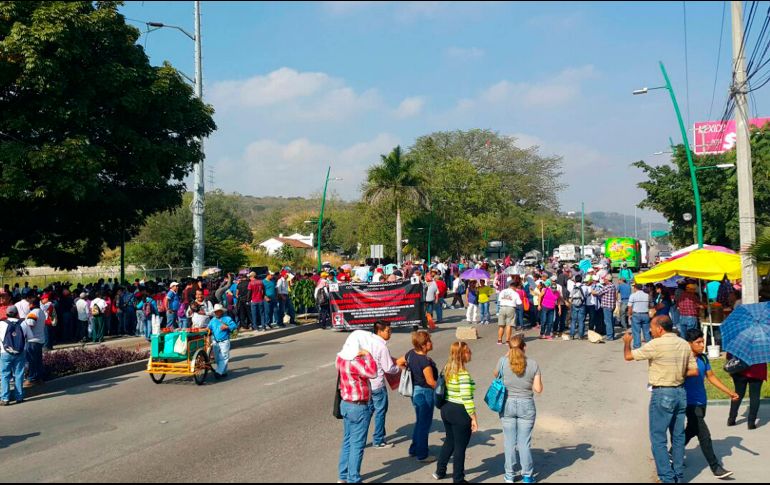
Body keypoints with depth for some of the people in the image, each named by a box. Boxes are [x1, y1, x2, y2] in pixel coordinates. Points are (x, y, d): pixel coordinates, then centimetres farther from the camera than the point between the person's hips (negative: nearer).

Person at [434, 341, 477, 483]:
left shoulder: (447, 369, 2)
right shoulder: (463, 374, -23)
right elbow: (467, 399, -23)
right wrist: (474, 418, -16)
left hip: (446, 409, 8)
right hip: (460, 412, -8)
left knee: (449, 441, 25)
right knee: (460, 447, 7)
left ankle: (440, 471, 36)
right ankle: (458, 479, 18)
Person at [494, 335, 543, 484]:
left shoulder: (503, 361, -10)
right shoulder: (533, 364, -10)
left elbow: (496, 376, 10)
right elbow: (538, 389, -8)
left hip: (508, 405, 0)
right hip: (526, 405, 0)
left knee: (510, 441, 11)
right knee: (525, 442, 9)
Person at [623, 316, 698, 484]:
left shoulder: (656, 344, -16)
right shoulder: (684, 344, 4)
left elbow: (628, 356, -9)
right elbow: (694, 371, 6)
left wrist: (626, 342, 10)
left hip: (662, 394, -7)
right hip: (680, 392, 7)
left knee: (658, 438, 1)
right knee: (678, 436, 15)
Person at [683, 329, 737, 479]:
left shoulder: (703, 358, 4)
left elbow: (711, 377, 12)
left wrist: (729, 392, 11)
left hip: (702, 402, 8)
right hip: (691, 403, -8)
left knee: (691, 431, 20)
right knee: (704, 435, -7)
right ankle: (715, 467, 2)